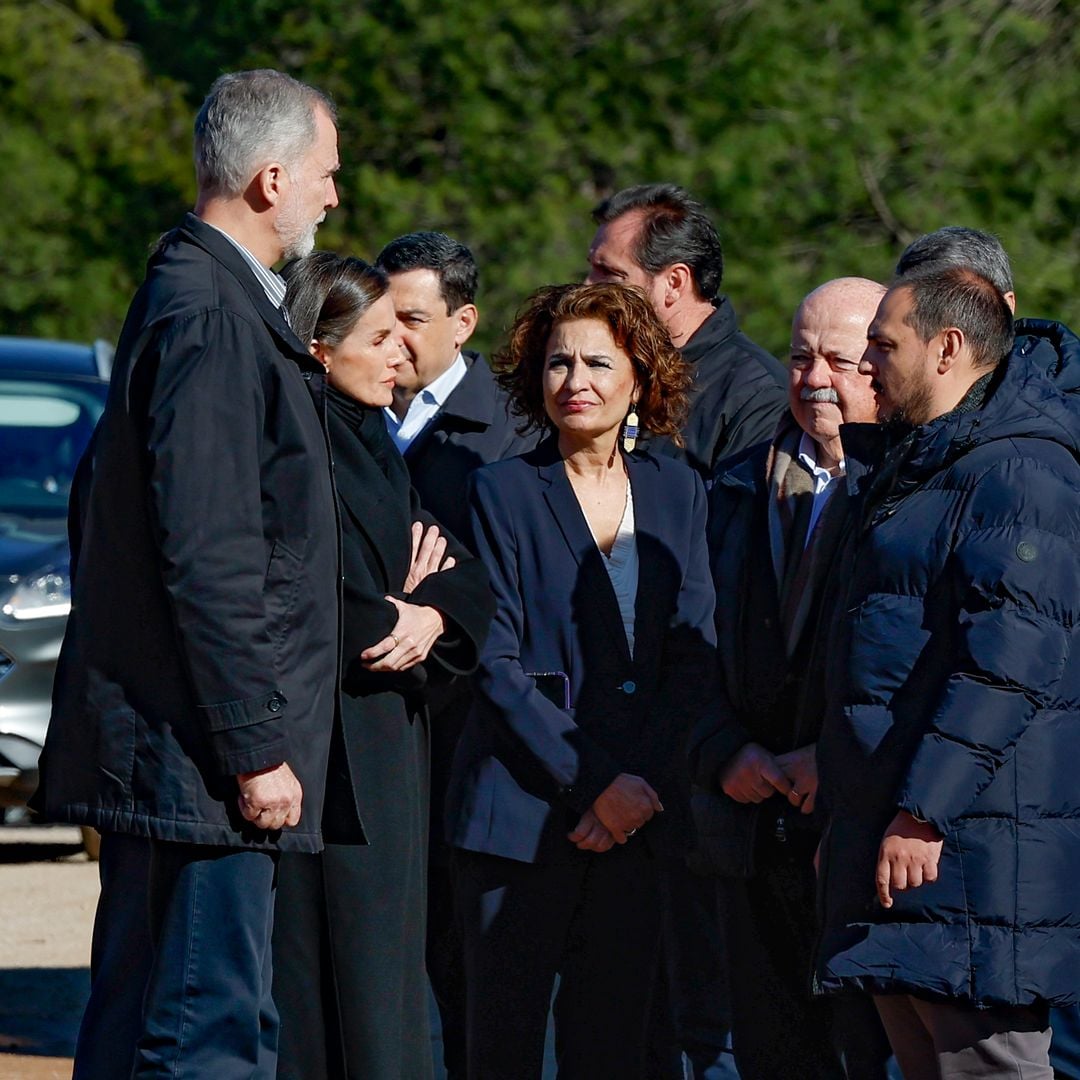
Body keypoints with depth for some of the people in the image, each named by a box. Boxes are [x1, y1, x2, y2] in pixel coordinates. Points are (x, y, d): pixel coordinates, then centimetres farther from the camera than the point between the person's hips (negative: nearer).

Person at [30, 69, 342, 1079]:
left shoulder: (195, 293, 17)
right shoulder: (210, 314, -16)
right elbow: (207, 558, -20)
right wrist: (257, 749, -19)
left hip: (164, 757, 11)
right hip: (194, 753, -11)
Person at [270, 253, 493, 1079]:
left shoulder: (372, 444, 15)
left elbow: (461, 568, 10)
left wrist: (432, 614, -11)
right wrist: (396, 615, -6)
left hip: (390, 754, 9)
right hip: (324, 755, -9)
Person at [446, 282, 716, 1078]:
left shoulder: (676, 492, 11)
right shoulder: (504, 492, 0)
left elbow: (694, 655, 7)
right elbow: (497, 664, -6)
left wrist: (638, 782, -7)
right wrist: (595, 782, -12)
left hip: (640, 812, 3)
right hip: (521, 811, -3)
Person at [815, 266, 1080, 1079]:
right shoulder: (903, 469, 21)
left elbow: (1009, 662, -22)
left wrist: (926, 811, -25)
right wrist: (846, 821, 27)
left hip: (973, 849, -11)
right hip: (896, 828, 11)